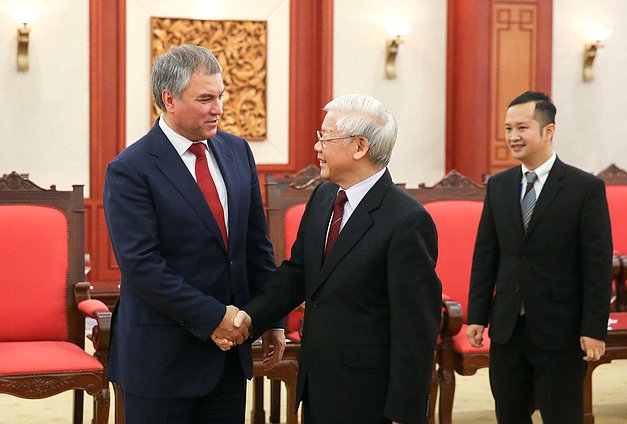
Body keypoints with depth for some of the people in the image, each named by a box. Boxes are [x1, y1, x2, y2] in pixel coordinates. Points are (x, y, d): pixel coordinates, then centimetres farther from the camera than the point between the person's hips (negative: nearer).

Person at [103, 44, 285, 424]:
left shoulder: (237, 151, 7)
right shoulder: (129, 171, -12)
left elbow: (257, 244, 12)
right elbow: (141, 265, -18)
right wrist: (213, 317, -18)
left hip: (230, 349, 6)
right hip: (163, 354, -5)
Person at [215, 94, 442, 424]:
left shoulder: (408, 221, -19)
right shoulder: (323, 197, 6)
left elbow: (416, 329, -18)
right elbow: (296, 272, 11)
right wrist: (252, 315, -7)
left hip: (367, 397, -7)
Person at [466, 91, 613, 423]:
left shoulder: (586, 188, -8)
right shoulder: (498, 186, 7)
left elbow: (598, 264, -9)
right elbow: (485, 256, 9)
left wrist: (594, 329, -13)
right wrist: (477, 316, 4)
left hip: (559, 332, -4)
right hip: (506, 329, 5)